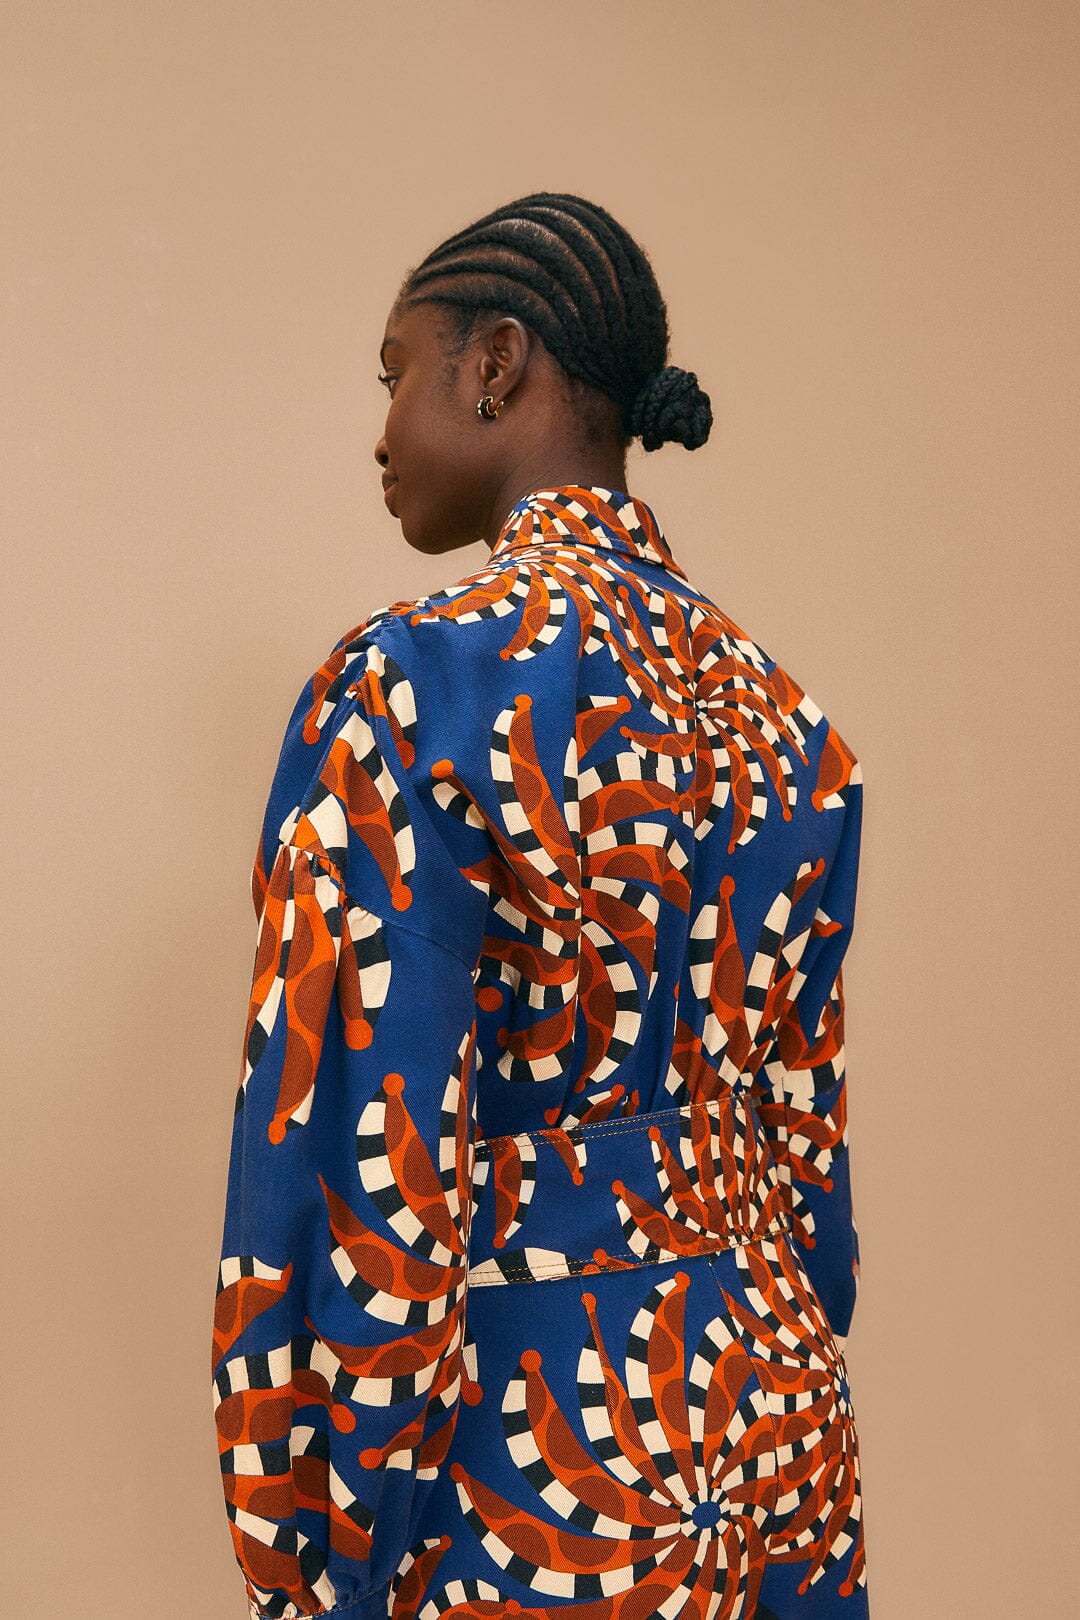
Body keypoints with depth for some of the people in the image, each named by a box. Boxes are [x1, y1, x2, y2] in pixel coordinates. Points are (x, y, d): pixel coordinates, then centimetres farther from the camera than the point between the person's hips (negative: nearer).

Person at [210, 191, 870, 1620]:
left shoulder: (412, 685, -18)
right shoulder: (778, 711, 4)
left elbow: (370, 1178, -20)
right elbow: (808, 1124, 9)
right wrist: (775, 1409, 19)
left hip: (541, 1453, -6)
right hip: (780, 1417, 7)